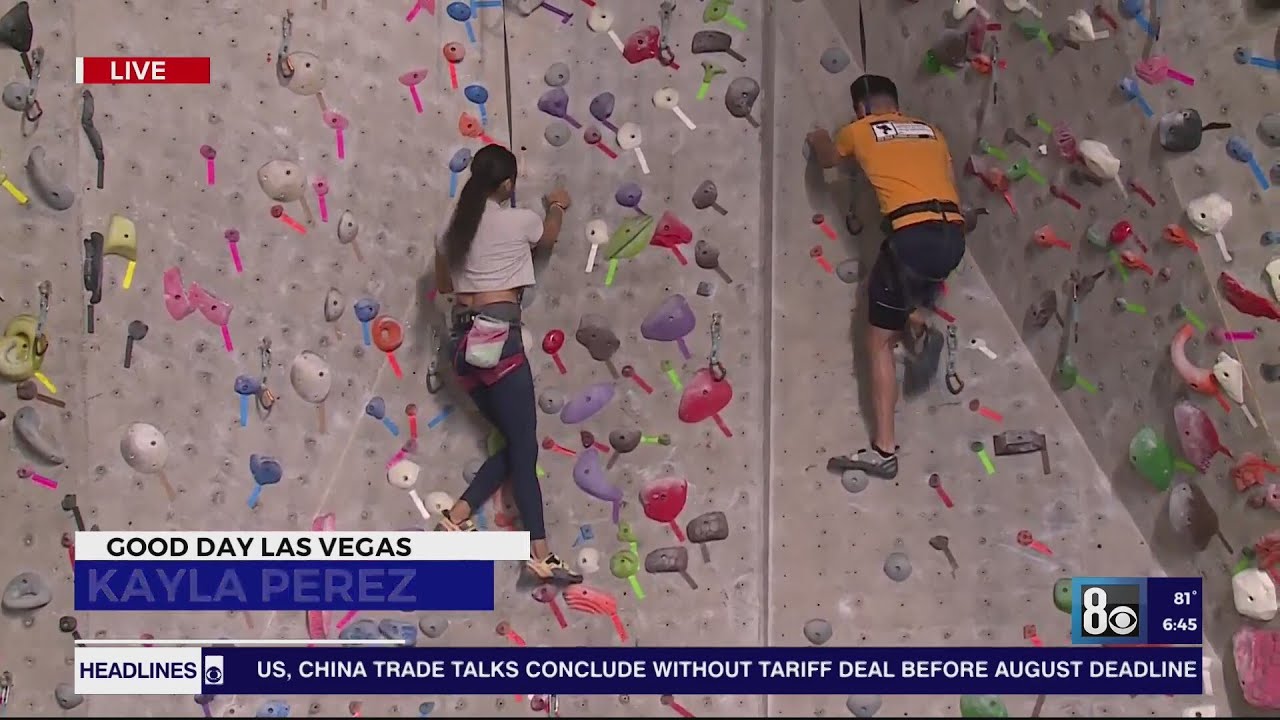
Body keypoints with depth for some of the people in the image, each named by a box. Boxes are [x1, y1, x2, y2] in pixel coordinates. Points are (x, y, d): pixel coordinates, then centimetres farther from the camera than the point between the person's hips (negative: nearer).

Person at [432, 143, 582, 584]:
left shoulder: (454, 228, 14)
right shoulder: (519, 220, -1)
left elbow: (443, 285, 25)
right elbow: (549, 239, 22)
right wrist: (557, 207, 41)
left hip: (464, 339, 7)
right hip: (498, 336, -7)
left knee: (514, 441, 14)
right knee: (524, 445, -5)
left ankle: (458, 515, 3)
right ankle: (540, 551, -6)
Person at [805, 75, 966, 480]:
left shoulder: (859, 130, 15)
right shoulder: (931, 132, 24)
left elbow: (827, 159, 35)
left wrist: (818, 141, 57)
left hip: (912, 234, -5)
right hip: (953, 234, 5)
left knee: (879, 342, 4)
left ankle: (884, 449, -1)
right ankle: (921, 333, 7)